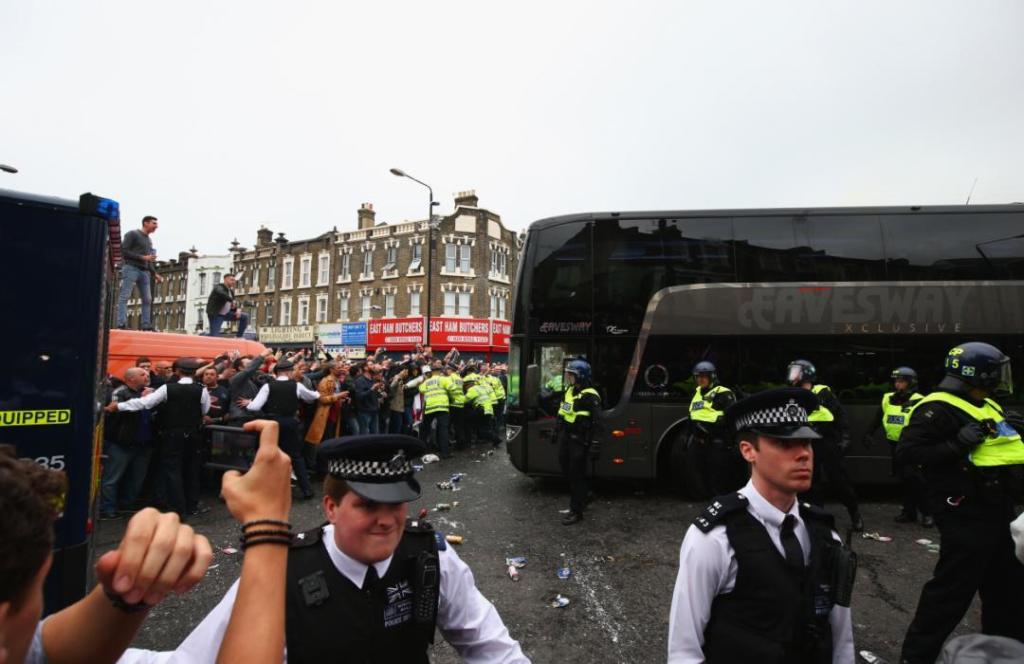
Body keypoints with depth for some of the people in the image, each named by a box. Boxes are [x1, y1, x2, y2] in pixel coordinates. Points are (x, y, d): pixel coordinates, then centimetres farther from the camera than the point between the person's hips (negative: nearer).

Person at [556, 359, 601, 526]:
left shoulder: (589, 396, -17)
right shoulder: (569, 390, 9)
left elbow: (596, 423, -19)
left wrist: (594, 446, -21)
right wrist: (557, 431, 21)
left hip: (579, 441, -9)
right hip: (565, 437, 9)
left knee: (576, 475, 0)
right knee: (566, 470, 19)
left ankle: (576, 511, 11)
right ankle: (581, 498, 39)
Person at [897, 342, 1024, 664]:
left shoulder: (983, 406, 13)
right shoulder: (939, 409, -18)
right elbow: (906, 452, -25)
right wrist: (957, 445, -28)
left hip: (997, 511, 10)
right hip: (966, 515, -10)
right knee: (952, 589, -3)